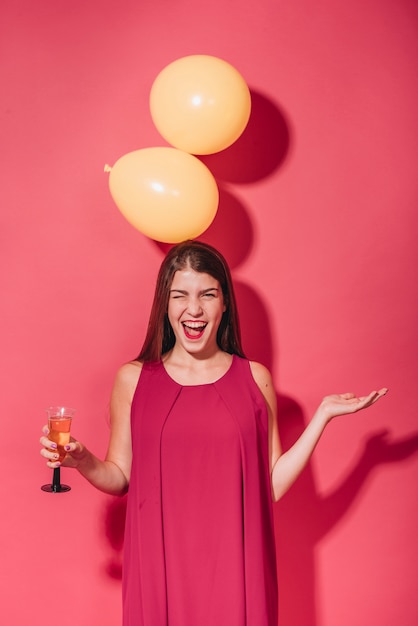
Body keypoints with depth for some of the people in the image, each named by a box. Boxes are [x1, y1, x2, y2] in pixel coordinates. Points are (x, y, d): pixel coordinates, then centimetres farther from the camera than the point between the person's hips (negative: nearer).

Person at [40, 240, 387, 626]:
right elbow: (120, 478, 6)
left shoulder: (255, 379, 1)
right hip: (160, 564, 0)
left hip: (234, 564, 1)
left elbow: (272, 485, 0)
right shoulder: (133, 379, 0)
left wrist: (324, 414, -3)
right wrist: (81, 460, -13)